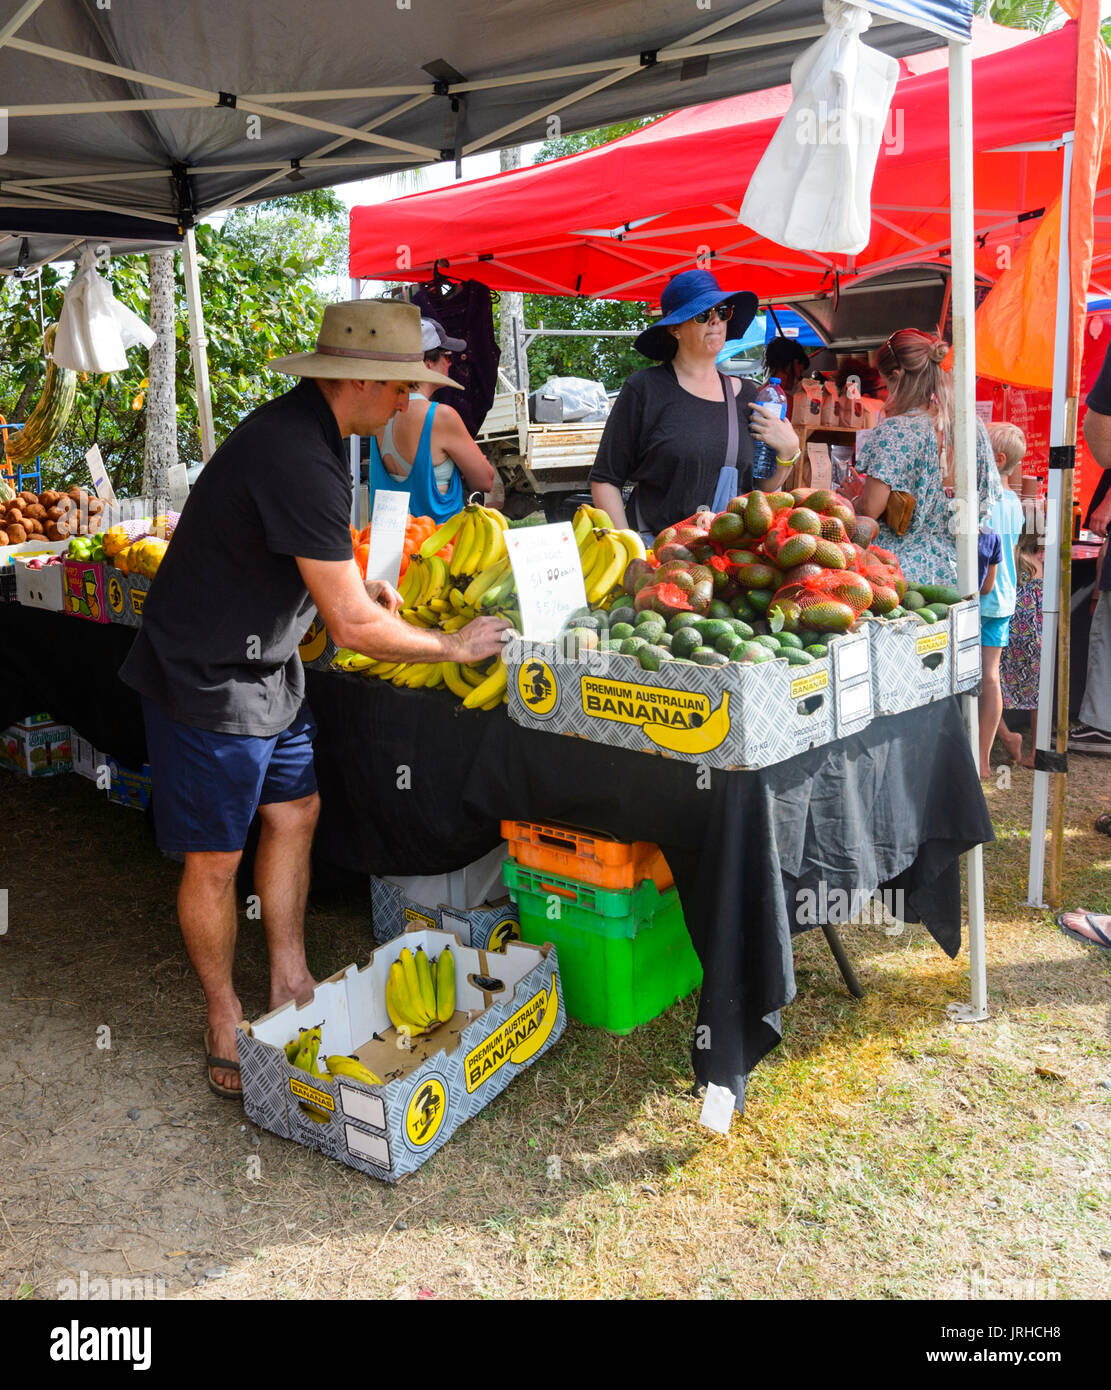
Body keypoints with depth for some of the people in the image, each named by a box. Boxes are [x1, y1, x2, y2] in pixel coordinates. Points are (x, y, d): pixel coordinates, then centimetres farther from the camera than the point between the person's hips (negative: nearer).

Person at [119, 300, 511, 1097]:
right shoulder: (298, 460, -28)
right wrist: (453, 647, -13)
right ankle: (224, 1023, 23)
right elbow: (354, 626, -26)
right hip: (209, 681, -10)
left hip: (266, 666, 10)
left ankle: (290, 987, 31)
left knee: (295, 813, 15)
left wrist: (356, 581, 10)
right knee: (216, 860, 4)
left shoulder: (304, 428, 5)